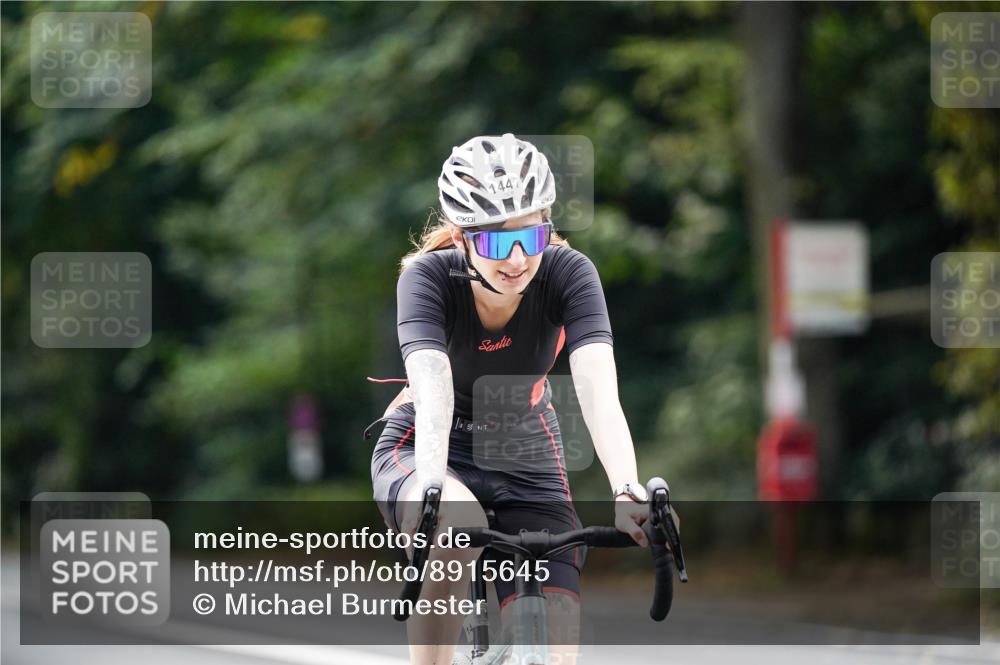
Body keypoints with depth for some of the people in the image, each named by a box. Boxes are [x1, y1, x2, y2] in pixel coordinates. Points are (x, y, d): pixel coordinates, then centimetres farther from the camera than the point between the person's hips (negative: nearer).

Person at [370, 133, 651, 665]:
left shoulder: (568, 273, -22)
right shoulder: (429, 276, -25)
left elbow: (598, 391, -35)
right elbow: (433, 392, -40)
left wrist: (628, 492, -52)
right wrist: (432, 491, -57)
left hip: (527, 459, 2)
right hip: (423, 452, -2)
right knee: (461, 528, -38)